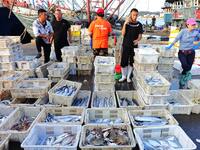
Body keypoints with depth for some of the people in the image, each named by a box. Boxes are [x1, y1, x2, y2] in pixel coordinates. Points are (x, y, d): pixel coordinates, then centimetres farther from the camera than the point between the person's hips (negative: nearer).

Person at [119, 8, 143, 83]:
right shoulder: (127, 23, 0)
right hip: (126, 45, -1)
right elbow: (123, 34, -10)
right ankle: (123, 76, 19)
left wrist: (137, 40, -19)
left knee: (131, 62, 7)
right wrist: (125, 24, -22)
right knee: (123, 61, -1)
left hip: (134, 46, 1)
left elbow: (140, 35, 4)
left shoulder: (139, 24, 3)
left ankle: (128, 76, 23)